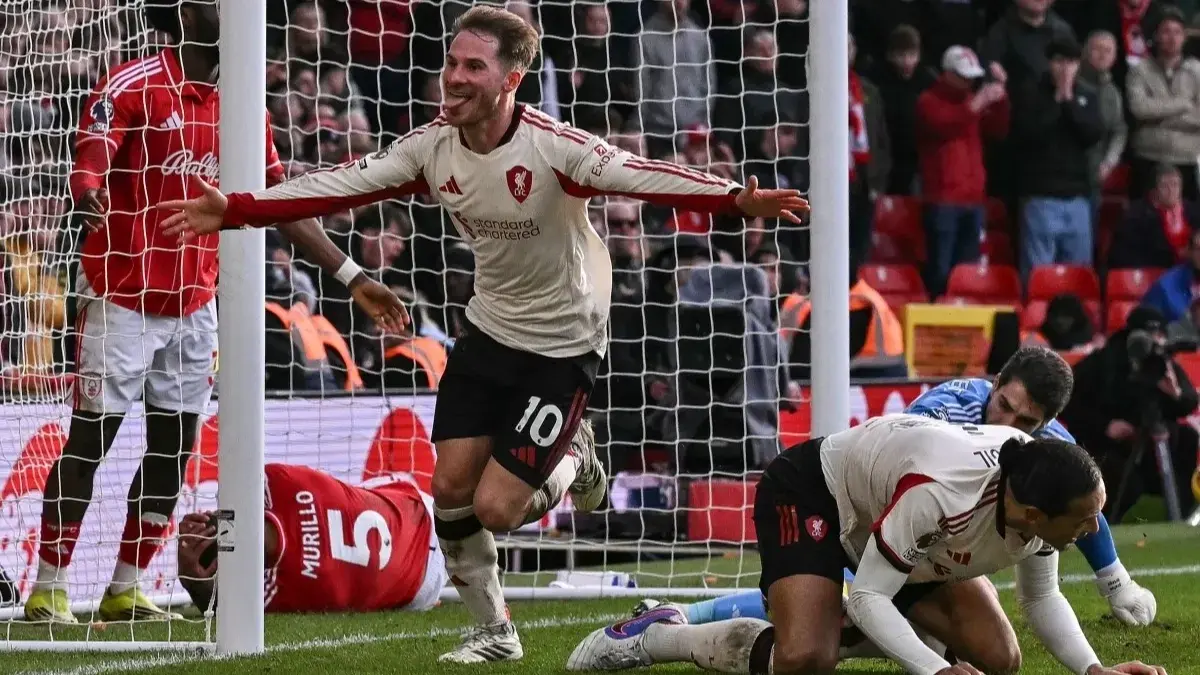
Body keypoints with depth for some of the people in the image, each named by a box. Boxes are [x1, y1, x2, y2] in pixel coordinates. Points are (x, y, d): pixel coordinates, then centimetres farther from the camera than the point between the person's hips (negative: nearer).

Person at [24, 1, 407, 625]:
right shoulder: (131, 86, -11)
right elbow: (88, 171, -21)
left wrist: (352, 278, 11)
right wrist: (90, 199, -46)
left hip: (194, 305, 6)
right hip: (122, 298, -6)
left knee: (174, 447, 5)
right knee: (90, 439, -4)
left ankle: (124, 591, 14)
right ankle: (47, 589, 4)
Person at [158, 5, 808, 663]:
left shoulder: (553, 148, -25)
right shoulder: (432, 146, -8)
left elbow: (642, 176, -36)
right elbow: (340, 185, -6)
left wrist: (737, 198, -52)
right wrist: (233, 209, -14)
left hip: (561, 344, -5)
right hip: (489, 330, 5)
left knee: (494, 508, -10)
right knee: (451, 490, 1)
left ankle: (571, 472, 25)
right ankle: (493, 633, 24)